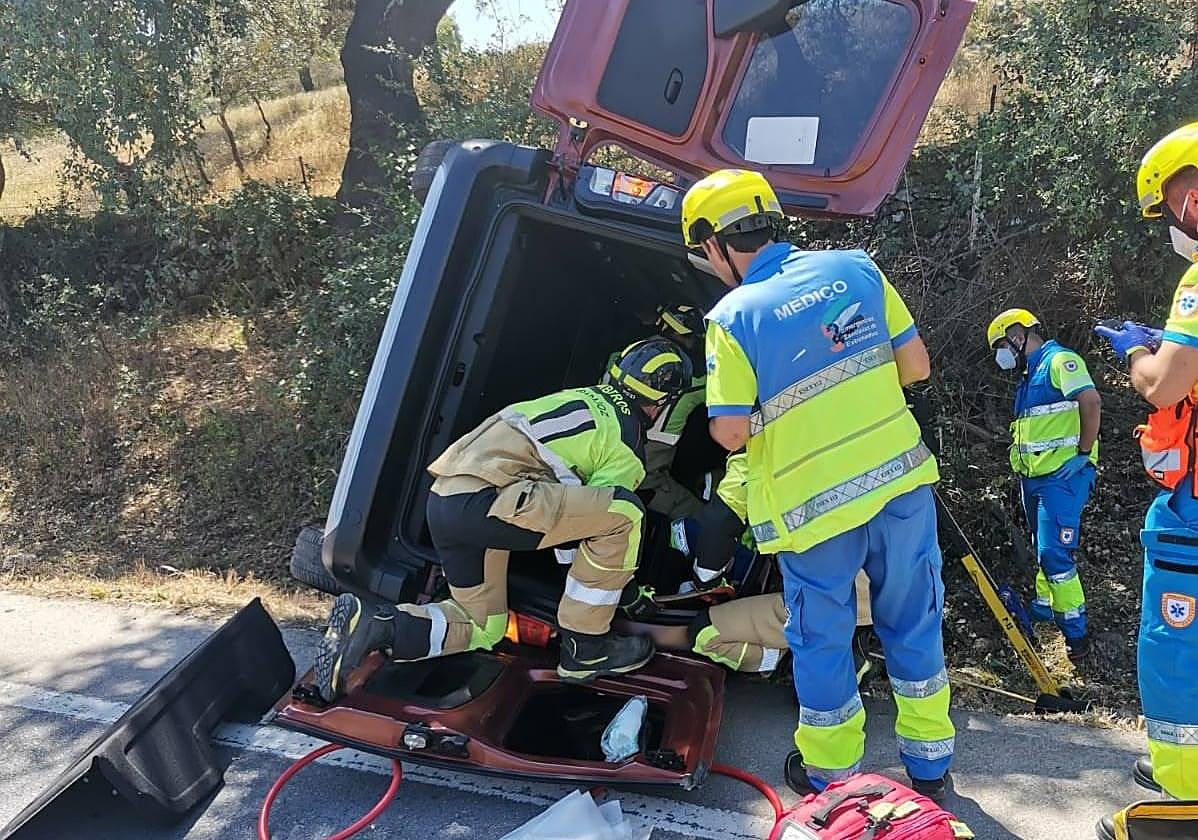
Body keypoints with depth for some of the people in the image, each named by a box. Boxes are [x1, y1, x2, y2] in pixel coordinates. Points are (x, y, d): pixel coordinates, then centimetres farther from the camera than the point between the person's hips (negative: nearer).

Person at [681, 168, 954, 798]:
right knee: (913, 624, 18)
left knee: (821, 640, 15)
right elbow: (916, 364, 3)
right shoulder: (855, 267, 0)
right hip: (902, 479, 4)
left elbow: (730, 433, -12)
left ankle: (831, 773, 31)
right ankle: (929, 764, 34)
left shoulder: (732, 317, -12)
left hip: (815, 504, -4)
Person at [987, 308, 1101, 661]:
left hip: (1062, 475, -10)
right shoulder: (1030, 375, 20)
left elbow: (1092, 401, -21)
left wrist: (1083, 453, -19)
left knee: (1053, 553, -13)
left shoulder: (1059, 360, -9)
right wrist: (1022, 463, 16)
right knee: (1043, 550, 18)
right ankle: (1044, 608, 31)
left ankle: (1075, 631, -5)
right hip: (1034, 476, 10)